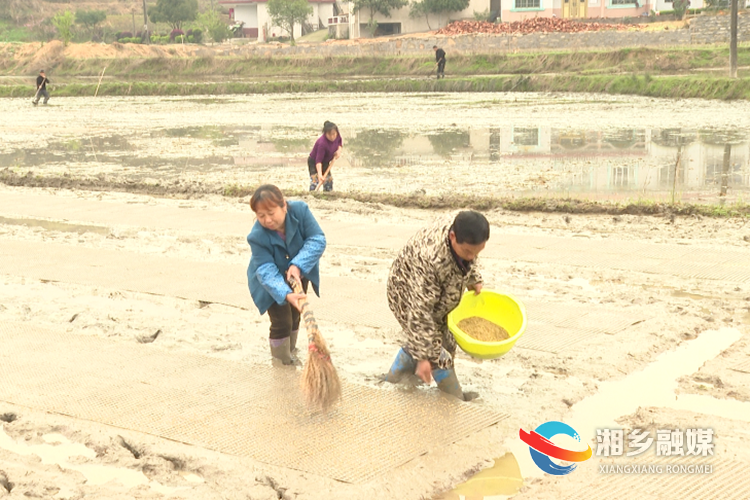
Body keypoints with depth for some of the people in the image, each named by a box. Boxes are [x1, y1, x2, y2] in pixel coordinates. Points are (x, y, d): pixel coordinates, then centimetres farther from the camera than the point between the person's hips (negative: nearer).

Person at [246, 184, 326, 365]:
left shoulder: (300, 210, -30)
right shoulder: (257, 236, -34)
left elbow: (317, 240, -29)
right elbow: (266, 271, -36)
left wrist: (298, 265, -42)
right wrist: (286, 294, -51)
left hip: (298, 274, 3)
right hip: (273, 282, -3)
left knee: (295, 315, 18)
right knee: (282, 322, -8)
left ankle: (290, 351, 40)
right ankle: (282, 362, 12)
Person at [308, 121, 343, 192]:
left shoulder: (337, 136, -18)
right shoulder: (322, 143, -39)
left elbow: (340, 142, 8)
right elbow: (318, 160, -40)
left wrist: (339, 150, -13)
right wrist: (320, 174, -50)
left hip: (325, 162, 8)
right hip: (314, 161, -7)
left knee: (329, 180, 8)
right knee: (315, 179, -20)